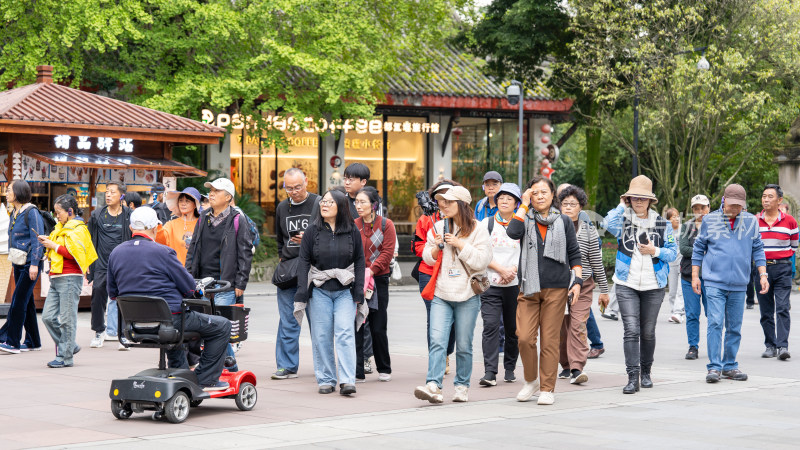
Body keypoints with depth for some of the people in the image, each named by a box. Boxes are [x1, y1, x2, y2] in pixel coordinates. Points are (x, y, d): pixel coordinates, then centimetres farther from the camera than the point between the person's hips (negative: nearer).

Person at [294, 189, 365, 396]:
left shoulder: (352, 231, 4)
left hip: (345, 291, 0)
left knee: (345, 334, -10)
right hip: (319, 291, 1)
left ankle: (347, 381, -12)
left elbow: (359, 262, 7)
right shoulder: (312, 231, 3)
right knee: (321, 337, 2)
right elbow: (303, 262, 2)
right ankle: (326, 380, 10)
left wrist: (358, 295, 1)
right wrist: (301, 296, -4)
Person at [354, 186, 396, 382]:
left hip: (379, 280, -2)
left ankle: (384, 369, 19)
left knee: (378, 328, 2)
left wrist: (370, 271, -16)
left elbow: (387, 253, -6)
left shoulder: (386, 225, 0)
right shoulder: (353, 225, 8)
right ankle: (356, 371, 0)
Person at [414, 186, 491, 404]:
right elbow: (427, 258, 15)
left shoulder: (477, 230, 0)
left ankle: (462, 386, 17)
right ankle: (433, 386, -20)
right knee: (437, 341, -12)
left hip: (467, 296, -2)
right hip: (441, 295, 2)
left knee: (464, 345, 4)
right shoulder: (438, 228, 11)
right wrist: (436, 247, -5)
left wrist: (460, 245, -14)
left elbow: (482, 261, -8)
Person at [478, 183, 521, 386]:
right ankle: (490, 372, -16)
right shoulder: (486, 224, 4)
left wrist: (514, 270, -9)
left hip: (515, 284, 1)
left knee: (513, 328, 7)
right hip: (491, 284, -1)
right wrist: (501, 270, -10)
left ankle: (510, 368, 22)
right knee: (491, 326, -12)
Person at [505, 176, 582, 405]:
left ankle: (548, 389, 9)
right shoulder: (526, 219, 7)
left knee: (550, 340, 0)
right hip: (529, 288, 0)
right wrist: (524, 205, -7)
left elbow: (575, 254, 11)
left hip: (556, 288, 0)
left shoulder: (563, 222, 9)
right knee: (525, 337, -8)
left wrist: (577, 281, 0)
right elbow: (513, 232, -15)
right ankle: (531, 380, 14)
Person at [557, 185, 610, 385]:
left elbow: (597, 263, 5)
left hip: (582, 284, -2)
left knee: (578, 325, -13)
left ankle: (577, 368, -18)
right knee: (561, 327, 5)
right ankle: (566, 366, 20)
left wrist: (604, 290, 7)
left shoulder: (589, 231, 2)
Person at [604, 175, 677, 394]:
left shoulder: (661, 223, 6)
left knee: (648, 332, 9)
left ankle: (646, 372, 28)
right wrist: (622, 206, -9)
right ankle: (632, 378, -12)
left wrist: (656, 251, -10)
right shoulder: (624, 220, 2)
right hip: (627, 285, -2)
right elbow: (609, 223, -22)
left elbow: (673, 251, 7)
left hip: (653, 286, 2)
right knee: (631, 330, -12)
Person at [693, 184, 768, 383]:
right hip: (714, 282, -2)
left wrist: (763, 275, 5)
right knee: (715, 323, -11)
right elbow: (698, 248, 9)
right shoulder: (710, 220, 3)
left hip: (739, 284, 2)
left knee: (734, 327, 6)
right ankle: (714, 367, -9)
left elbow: (757, 249, 13)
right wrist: (695, 276, 6)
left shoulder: (751, 221, 7)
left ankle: (730, 366, 16)